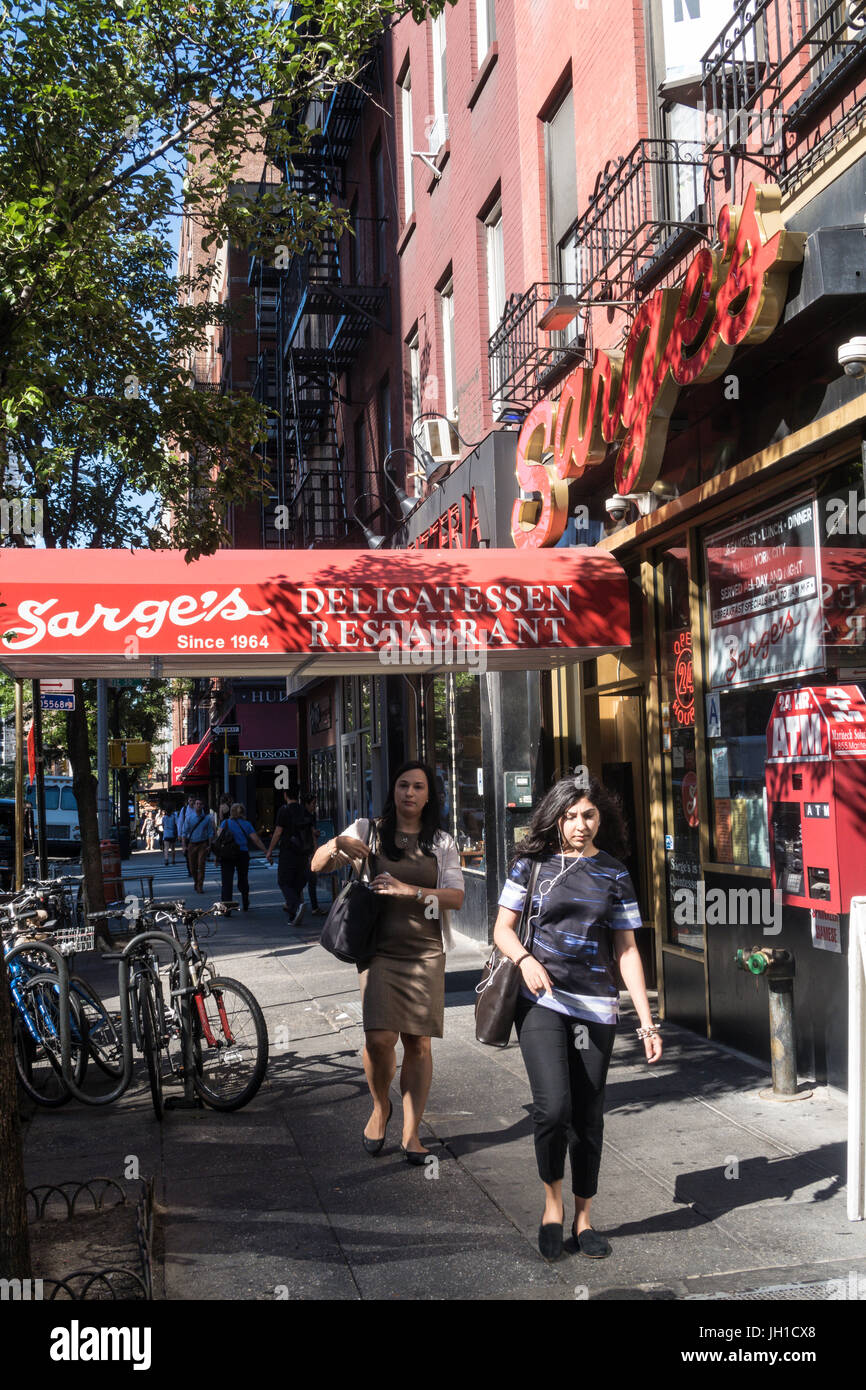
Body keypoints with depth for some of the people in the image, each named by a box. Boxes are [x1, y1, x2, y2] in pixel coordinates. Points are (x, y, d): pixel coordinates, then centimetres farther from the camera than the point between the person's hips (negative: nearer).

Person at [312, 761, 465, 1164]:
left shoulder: (441, 843, 9)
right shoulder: (369, 831, 6)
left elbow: (456, 896, -1)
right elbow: (317, 865, 2)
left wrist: (409, 890, -16)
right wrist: (337, 845, -22)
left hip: (425, 952, 1)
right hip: (380, 950, -1)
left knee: (418, 1042, 0)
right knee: (379, 1039, -14)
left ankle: (411, 1132, 13)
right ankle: (380, 1107, 15)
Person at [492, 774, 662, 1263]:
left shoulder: (614, 874, 7)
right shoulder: (534, 864, 3)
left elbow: (627, 950, 7)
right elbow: (504, 929, 7)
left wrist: (648, 1022, 2)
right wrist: (527, 960, -15)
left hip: (595, 1007, 2)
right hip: (541, 1001, -2)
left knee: (588, 1116, 6)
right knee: (553, 1106, -15)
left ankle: (584, 1218, 23)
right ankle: (553, 1204, 9)